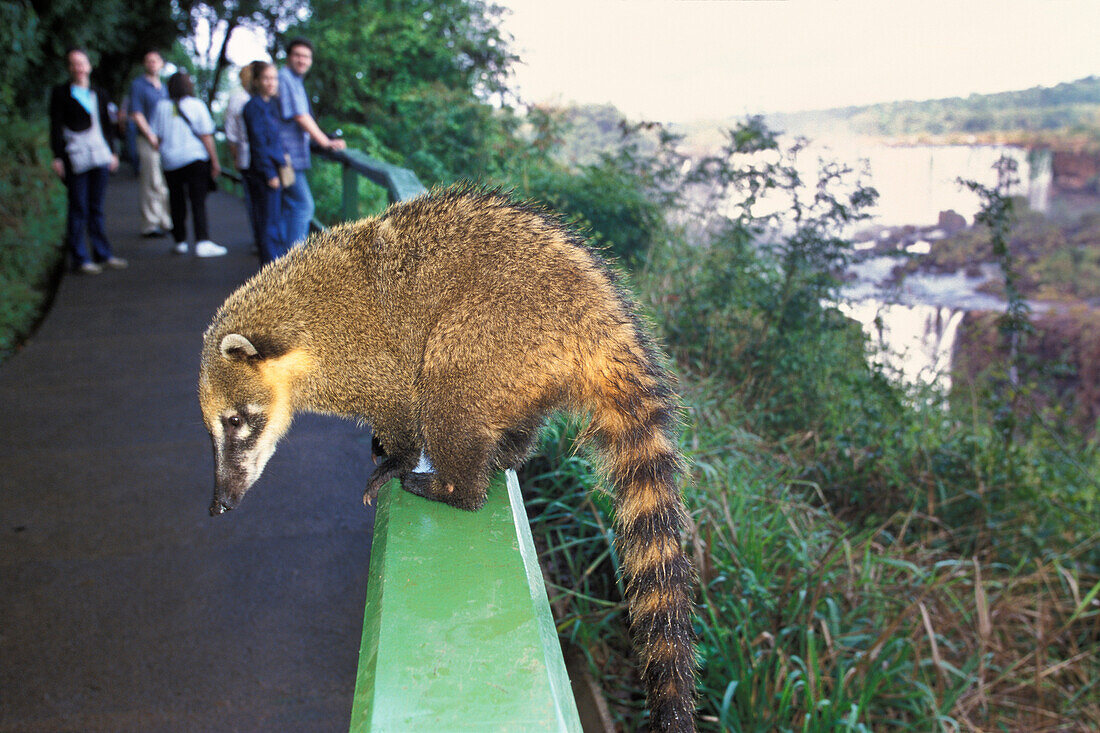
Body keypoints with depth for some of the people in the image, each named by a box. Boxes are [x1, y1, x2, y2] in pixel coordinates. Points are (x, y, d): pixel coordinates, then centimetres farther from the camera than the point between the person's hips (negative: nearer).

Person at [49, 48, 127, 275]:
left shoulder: (99, 93, 15)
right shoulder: (60, 93, 2)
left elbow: (106, 124, 20)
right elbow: (56, 126, -2)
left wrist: (112, 152, 14)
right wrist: (57, 156, -8)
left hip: (100, 156, 4)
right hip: (76, 158, -4)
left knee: (96, 207, 10)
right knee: (78, 208, -3)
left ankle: (102, 254, 17)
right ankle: (80, 258, 2)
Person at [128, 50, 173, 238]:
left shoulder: (163, 87, 19)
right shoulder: (138, 85, -1)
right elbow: (136, 115, -8)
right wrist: (151, 136, -15)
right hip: (148, 140, -6)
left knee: (167, 184, 8)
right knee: (152, 184, -6)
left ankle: (166, 222, 16)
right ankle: (150, 224, -2)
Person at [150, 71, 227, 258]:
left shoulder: (161, 107, 6)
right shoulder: (197, 105, -2)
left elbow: (157, 138, 8)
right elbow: (206, 136, -5)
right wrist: (215, 162, -1)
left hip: (170, 161, 3)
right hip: (195, 158, -3)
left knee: (177, 203, 11)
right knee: (198, 202, -6)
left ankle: (180, 242, 16)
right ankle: (202, 242, -15)